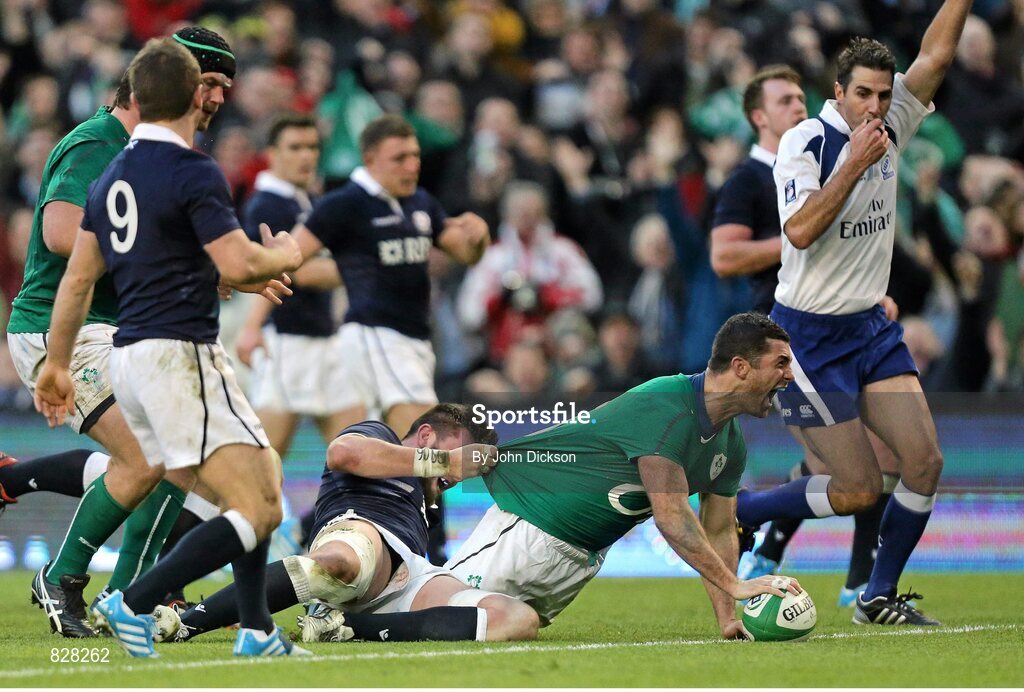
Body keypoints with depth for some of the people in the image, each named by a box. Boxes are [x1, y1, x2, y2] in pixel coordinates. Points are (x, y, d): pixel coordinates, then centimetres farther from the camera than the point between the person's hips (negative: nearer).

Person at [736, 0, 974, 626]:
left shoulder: (890, 126, 2)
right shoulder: (805, 142, -15)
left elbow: (936, 55, -4)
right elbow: (800, 231, -27)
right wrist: (856, 162, -30)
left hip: (872, 327, 7)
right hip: (810, 334, -7)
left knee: (925, 462, -3)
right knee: (858, 491, -6)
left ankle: (880, 598, 13)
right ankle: (725, 515, 12)